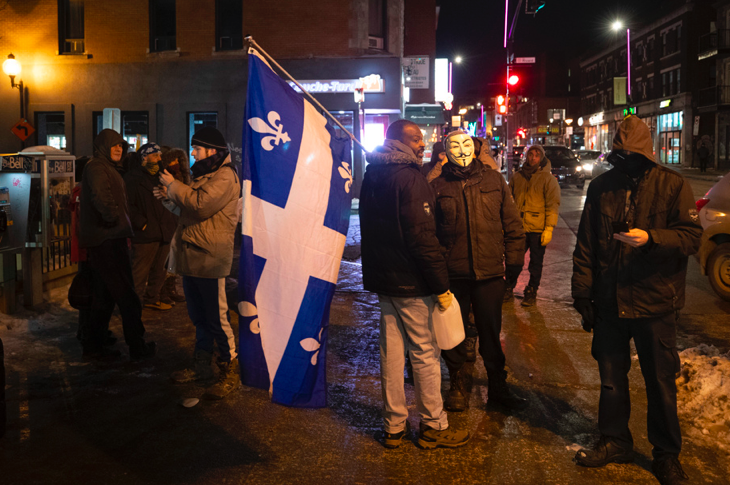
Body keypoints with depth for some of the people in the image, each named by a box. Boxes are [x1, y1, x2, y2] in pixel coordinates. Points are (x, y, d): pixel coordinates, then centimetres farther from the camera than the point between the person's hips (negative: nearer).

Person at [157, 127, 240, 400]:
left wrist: (174, 186, -12)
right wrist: (170, 198, 10)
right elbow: (189, 210, 28)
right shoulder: (205, 174, 22)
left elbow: (201, 205, -25)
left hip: (209, 258, -10)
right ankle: (202, 366, 28)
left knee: (216, 318, -6)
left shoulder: (225, 176, -12)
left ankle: (229, 372, 3)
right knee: (198, 316, 17)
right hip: (191, 255, 10)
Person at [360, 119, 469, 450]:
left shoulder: (372, 177, 11)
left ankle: (394, 425, 22)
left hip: (382, 279, 8)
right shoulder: (409, 178, -17)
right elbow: (422, 237, -21)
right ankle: (433, 426, 15)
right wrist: (441, 285, -17)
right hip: (410, 281, -8)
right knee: (425, 353, 3)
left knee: (391, 352, 13)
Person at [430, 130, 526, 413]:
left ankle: (498, 387, 27)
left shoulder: (494, 180, 5)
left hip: (490, 272, 1)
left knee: (491, 332, 11)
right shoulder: (438, 186, 1)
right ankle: (458, 384, 30)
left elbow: (512, 223, 8)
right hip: (453, 274, -1)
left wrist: (514, 260, 3)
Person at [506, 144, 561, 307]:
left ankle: (531, 293, 19)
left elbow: (553, 204, -5)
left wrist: (549, 228, -12)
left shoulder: (548, 179, -2)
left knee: (536, 264, 7)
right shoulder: (517, 177, 9)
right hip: (518, 228, 3)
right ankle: (508, 290, 20)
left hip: (538, 230, -3)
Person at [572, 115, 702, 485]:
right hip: (610, 301, 3)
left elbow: (691, 236, -9)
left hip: (655, 302, -3)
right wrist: (583, 294, 4)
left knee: (660, 381, 9)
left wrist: (650, 238, -27)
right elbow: (586, 244, 7)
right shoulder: (601, 187, 5)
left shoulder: (672, 185, -5)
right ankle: (614, 441, 33)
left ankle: (666, 454, 27)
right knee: (611, 375, 15)